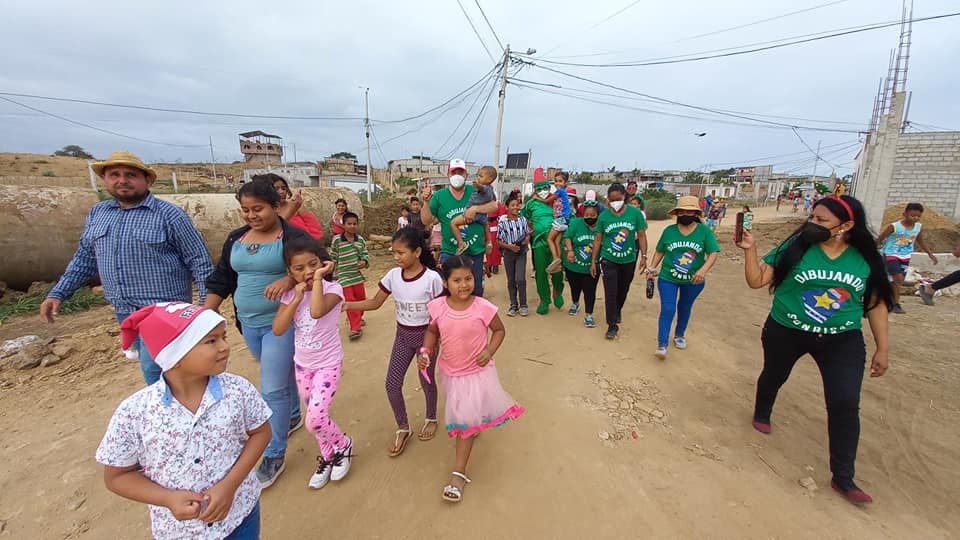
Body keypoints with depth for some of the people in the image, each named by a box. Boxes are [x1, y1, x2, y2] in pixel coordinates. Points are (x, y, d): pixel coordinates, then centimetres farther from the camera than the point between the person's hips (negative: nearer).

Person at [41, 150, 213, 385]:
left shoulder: (169, 214, -9)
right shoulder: (97, 213, 10)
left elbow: (199, 261, -11)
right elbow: (85, 258, 20)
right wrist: (58, 293, 12)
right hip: (124, 311, 6)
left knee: (154, 371, -8)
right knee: (152, 366, 17)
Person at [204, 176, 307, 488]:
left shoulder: (294, 237, -13)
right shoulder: (236, 239, 8)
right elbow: (222, 279, 13)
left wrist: (289, 279, -36)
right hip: (248, 324, 7)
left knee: (272, 389, -2)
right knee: (281, 374, 24)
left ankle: (274, 456, 16)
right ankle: (294, 416, 48)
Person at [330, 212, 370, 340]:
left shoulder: (360, 239, 1)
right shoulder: (337, 240, -9)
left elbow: (365, 253, 9)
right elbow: (332, 259, -4)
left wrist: (364, 261, -14)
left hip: (358, 275, 5)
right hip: (344, 276, -4)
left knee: (361, 298, 16)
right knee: (350, 301, -6)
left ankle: (357, 318, 42)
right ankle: (356, 328, 0)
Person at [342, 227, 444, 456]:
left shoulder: (432, 278, -21)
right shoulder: (393, 275, -8)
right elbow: (375, 303, 0)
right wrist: (345, 305, -10)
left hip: (425, 335, -4)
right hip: (403, 335, 4)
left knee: (426, 380, 13)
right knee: (392, 384, 4)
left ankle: (431, 418, 43)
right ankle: (402, 428, 28)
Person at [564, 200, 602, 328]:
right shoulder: (576, 223, -12)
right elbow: (567, 237, -8)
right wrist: (570, 250, -22)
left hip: (591, 268, -1)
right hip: (573, 265, 1)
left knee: (590, 291, 0)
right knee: (575, 287, 22)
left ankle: (588, 315, 13)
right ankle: (575, 303, 51)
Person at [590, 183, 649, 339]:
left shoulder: (635, 213, -7)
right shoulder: (604, 216, -6)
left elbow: (641, 235, 0)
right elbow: (598, 239, -1)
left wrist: (643, 256, -7)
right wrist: (593, 262, -1)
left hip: (629, 260, 1)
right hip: (608, 260, -1)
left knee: (623, 290, 18)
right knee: (610, 293, -4)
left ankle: (617, 311, 46)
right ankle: (612, 325, 7)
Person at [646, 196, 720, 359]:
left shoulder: (705, 231, -8)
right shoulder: (669, 230, -3)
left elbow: (714, 253, -15)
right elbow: (660, 251, 6)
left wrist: (703, 270, -30)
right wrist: (652, 268, 0)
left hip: (693, 281, 1)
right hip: (668, 278, 0)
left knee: (685, 309, 19)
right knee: (667, 310, -7)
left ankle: (679, 335, 42)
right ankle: (662, 345, -3)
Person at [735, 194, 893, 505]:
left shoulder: (865, 258, -5)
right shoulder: (796, 247, -13)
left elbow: (876, 303, 5)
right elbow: (756, 281, -15)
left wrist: (883, 347, 5)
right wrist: (750, 249, -29)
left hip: (843, 340, 1)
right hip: (786, 333, -1)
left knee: (845, 404, -4)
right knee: (774, 377, 20)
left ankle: (843, 478, 14)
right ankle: (761, 415, 53)